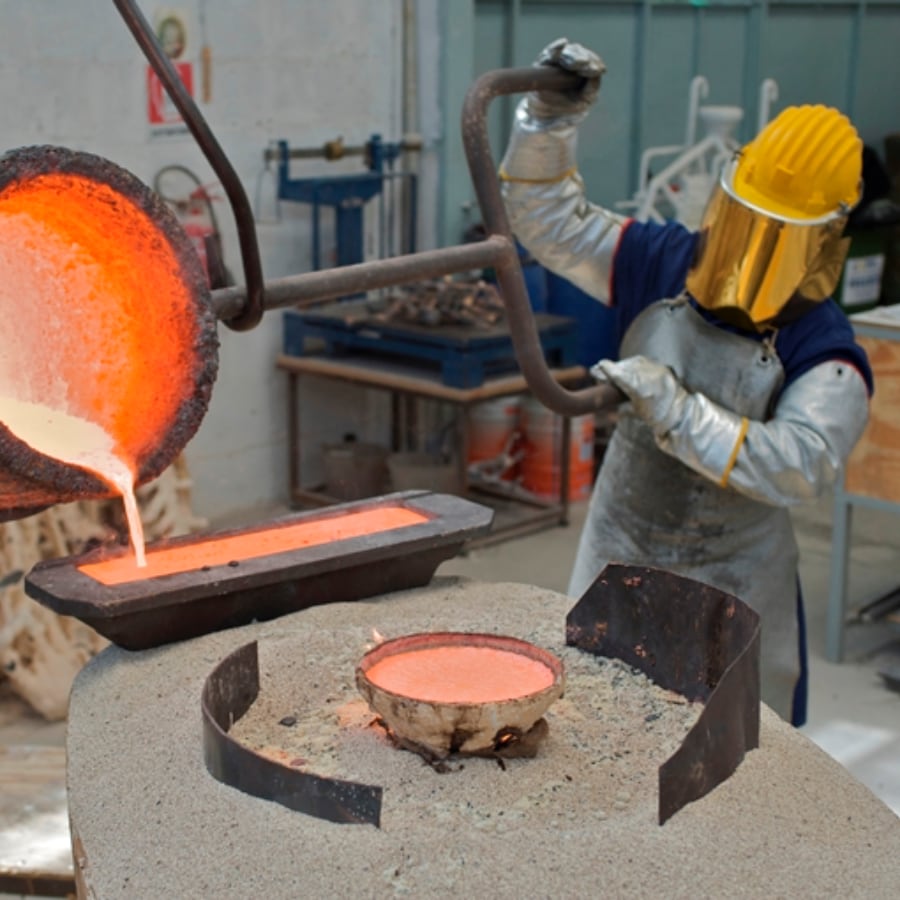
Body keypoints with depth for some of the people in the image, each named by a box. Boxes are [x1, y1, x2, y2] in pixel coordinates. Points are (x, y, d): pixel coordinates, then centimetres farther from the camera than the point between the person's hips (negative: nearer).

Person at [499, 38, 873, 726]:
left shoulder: (824, 355, -21)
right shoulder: (663, 267, -8)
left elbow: (801, 465, -36)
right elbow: (548, 221, -3)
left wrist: (677, 412, -43)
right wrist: (551, 119, -19)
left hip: (733, 586, -4)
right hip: (617, 560, 4)